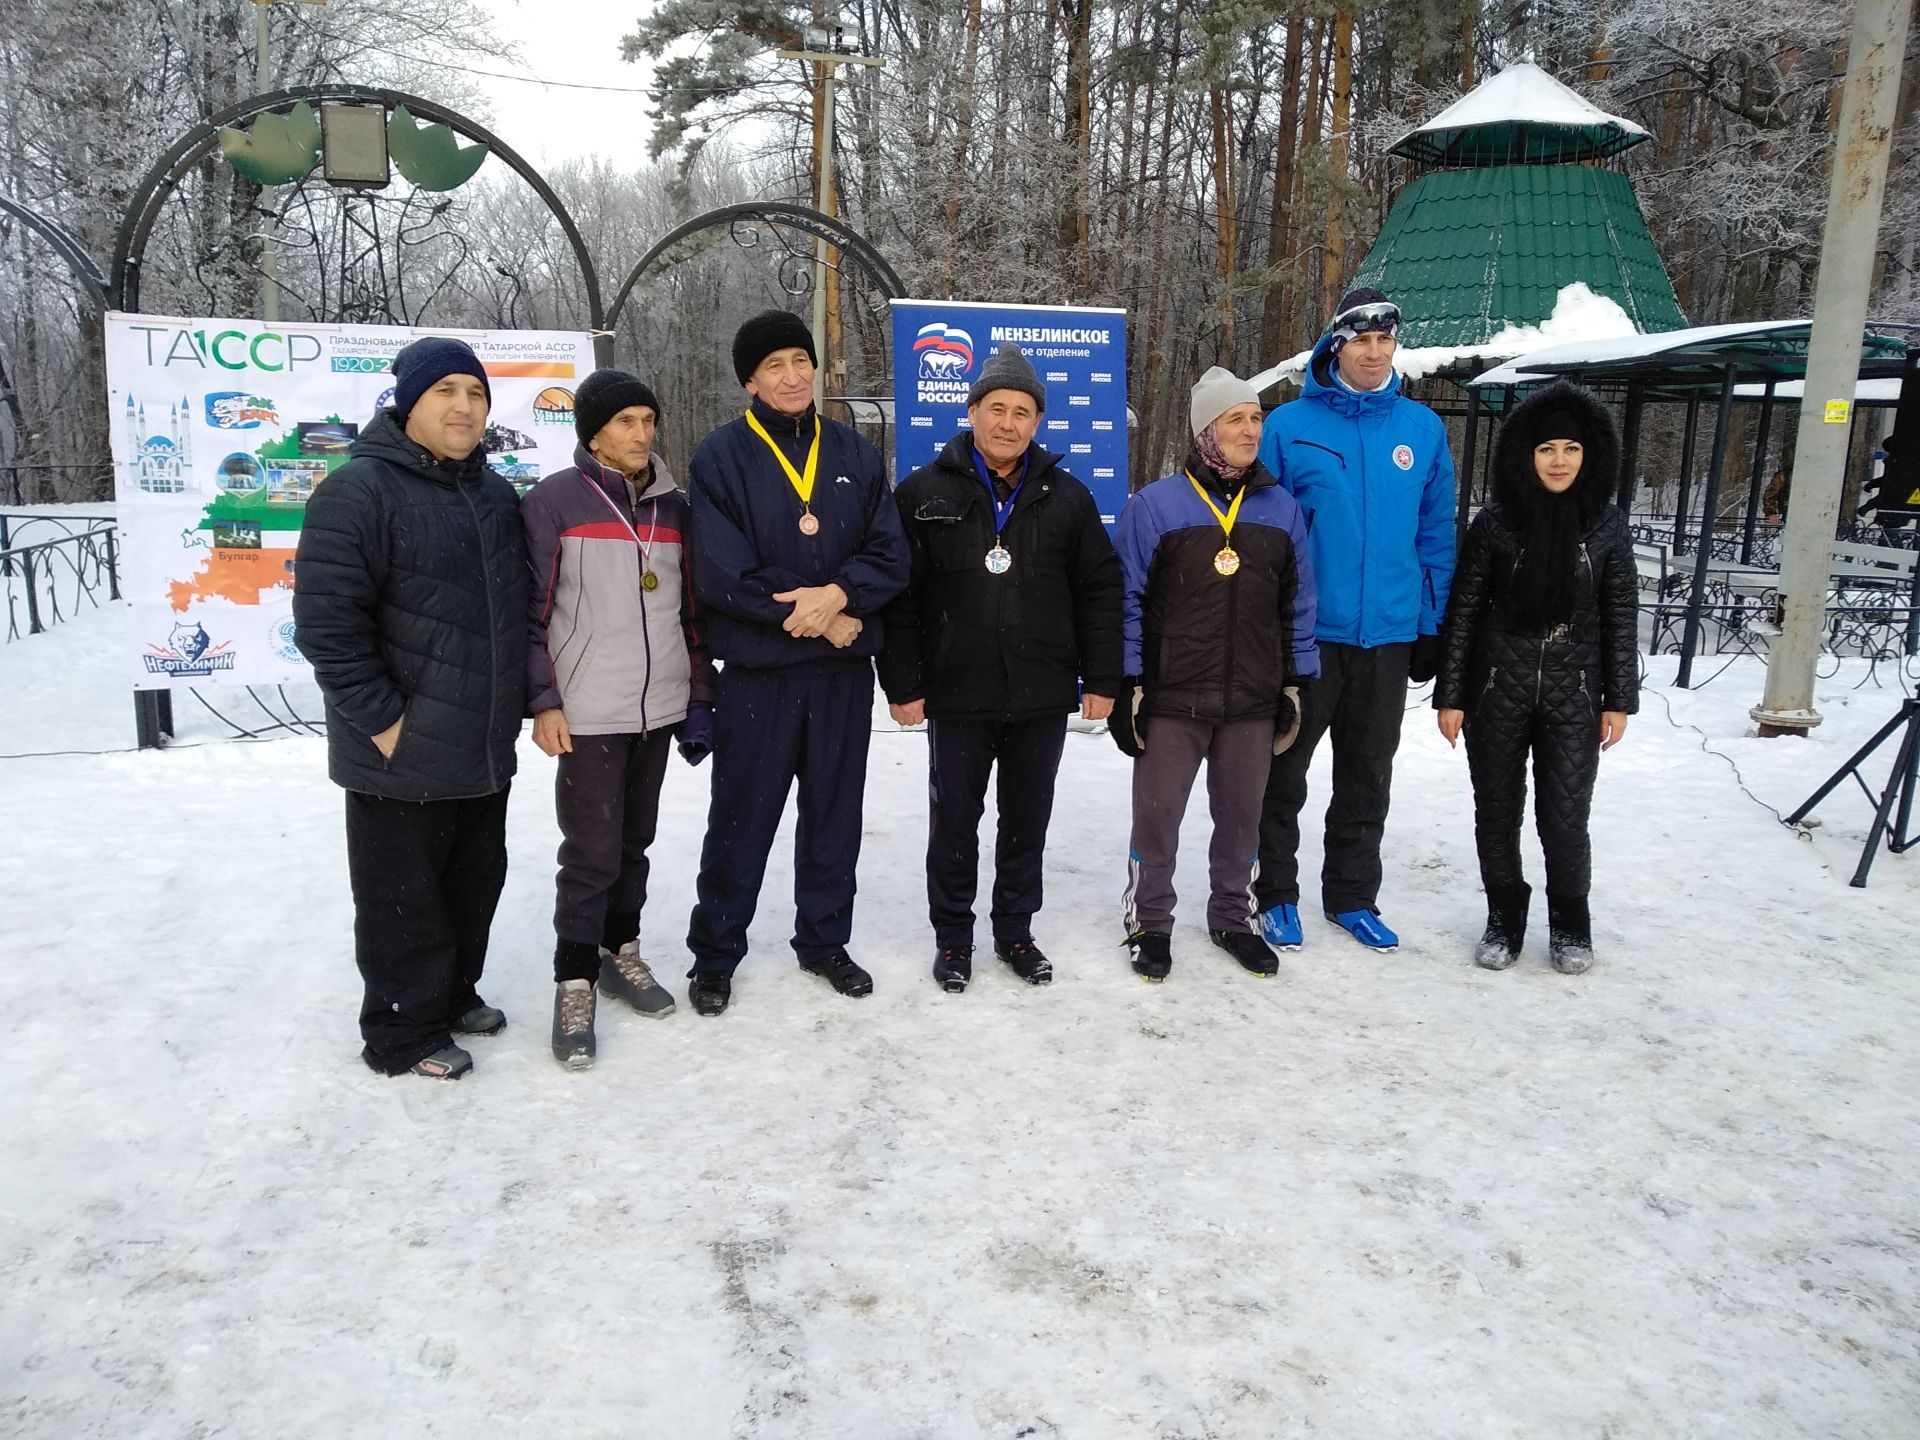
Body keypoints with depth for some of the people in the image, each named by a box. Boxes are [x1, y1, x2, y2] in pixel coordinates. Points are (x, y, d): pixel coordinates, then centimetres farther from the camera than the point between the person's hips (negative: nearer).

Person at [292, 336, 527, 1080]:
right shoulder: (361, 490, -14)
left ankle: (453, 993, 39)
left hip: (483, 747, 8)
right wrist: (381, 720, -19)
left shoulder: (496, 495, 10)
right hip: (404, 754, -7)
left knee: (475, 881, 20)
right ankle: (404, 1033, 21)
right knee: (404, 895, 6)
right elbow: (326, 620, -19)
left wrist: (518, 703, 16)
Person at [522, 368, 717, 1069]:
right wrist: (544, 702, -11)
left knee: (634, 840, 14)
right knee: (591, 853, -3)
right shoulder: (555, 500, -5)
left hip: (659, 708, 5)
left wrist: (700, 695, 12)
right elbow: (531, 612, -6)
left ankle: (621, 951, 30)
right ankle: (575, 983, 11)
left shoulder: (673, 506, 10)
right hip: (587, 714, -5)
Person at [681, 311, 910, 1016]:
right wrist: (815, 619, -14)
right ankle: (714, 954, 21)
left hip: (844, 670, 4)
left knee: (834, 814, 13)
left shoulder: (854, 453, 6)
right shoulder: (721, 458, -5)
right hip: (757, 671, -3)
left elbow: (890, 555, 1)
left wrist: (836, 595, -18)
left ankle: (824, 940, 29)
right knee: (741, 819, 5)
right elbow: (721, 573, -13)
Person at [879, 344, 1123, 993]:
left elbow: (1100, 591, 6)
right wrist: (902, 683, -7)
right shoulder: (924, 494, -1)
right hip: (956, 696, -2)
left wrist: (1101, 679, 2)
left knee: (1028, 822, 13)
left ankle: (1015, 931, 30)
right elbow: (897, 595, -3)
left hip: (1042, 697, 2)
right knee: (954, 821, 9)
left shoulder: (1066, 497, 5)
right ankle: (953, 937, 25)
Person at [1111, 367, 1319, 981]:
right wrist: (1127, 688, -6)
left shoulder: (1281, 509, 6)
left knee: (1240, 815, 14)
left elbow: (1298, 606, 10)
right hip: (1171, 699, -3)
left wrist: (1295, 687, 8)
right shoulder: (1155, 506, -5)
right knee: (1157, 815, 5)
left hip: (1253, 701, 3)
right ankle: (1149, 923, 22)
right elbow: (1128, 601, -4)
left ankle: (1234, 917, 32)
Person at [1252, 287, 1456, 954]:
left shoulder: (1423, 429, 3)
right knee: (1283, 771, 7)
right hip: (1303, 631, -3)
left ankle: (1353, 896, 29)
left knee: (1368, 777, 15)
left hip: (1389, 633, 3)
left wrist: (1432, 624, 6)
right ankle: (1276, 895, 22)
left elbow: (1436, 535, 8)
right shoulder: (1290, 425, -6)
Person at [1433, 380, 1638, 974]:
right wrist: (1450, 696, -2)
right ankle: (1505, 919, 27)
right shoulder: (1493, 523, -3)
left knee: (1565, 818, 0)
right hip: (1497, 690, 0)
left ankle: (1570, 924, 23)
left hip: (1573, 695, 0)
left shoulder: (1606, 525, 1)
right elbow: (1463, 611, 0)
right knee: (1497, 813, 8)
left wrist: (1618, 700, 3)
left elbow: (1621, 616, 5)